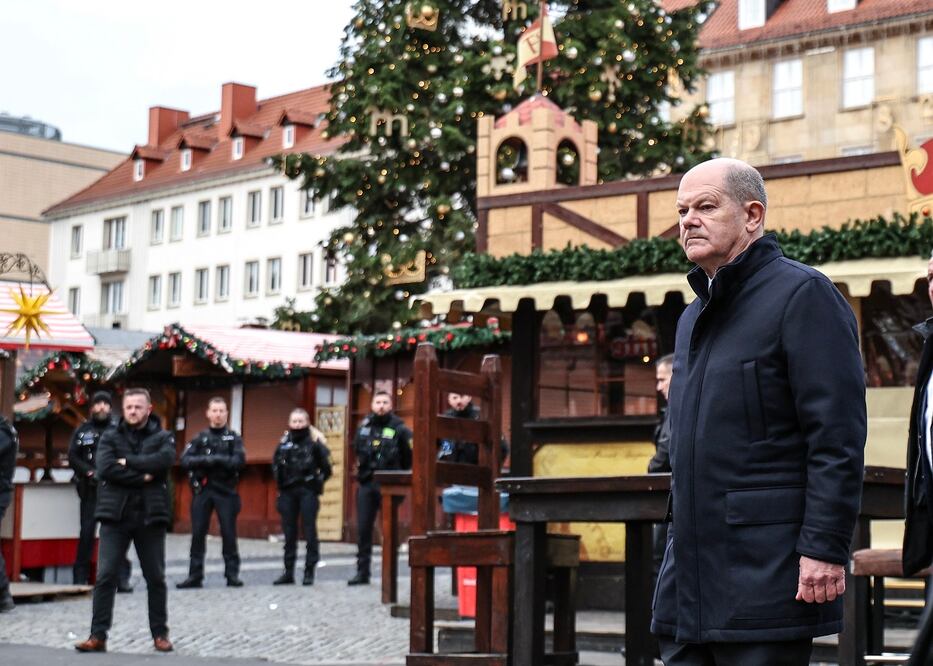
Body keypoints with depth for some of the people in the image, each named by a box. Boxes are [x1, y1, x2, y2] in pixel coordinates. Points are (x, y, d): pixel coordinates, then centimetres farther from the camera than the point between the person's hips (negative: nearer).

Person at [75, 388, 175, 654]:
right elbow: (105, 468, -10)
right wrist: (142, 476, -12)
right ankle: (98, 636, -1)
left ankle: (160, 634, 17)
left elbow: (163, 460, -16)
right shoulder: (110, 437, 7)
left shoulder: (162, 438, 6)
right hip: (115, 515, 0)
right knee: (105, 576, -4)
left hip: (151, 516, 0)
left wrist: (127, 461, -13)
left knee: (156, 578, 7)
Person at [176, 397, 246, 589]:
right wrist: (207, 460, -18)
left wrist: (214, 460, -16)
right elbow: (185, 461, -4)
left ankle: (232, 574, 4)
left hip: (226, 490, -2)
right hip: (202, 490, 2)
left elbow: (239, 461, -10)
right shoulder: (199, 438, 9)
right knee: (198, 533, 2)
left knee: (229, 533, -2)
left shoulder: (234, 438, 6)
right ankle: (195, 575, 7)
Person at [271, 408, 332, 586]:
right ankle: (288, 572, 13)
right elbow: (275, 465, 16)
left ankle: (309, 572, 3)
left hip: (308, 491, -4)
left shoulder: (314, 442, -4)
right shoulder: (284, 443, 8)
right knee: (289, 533, 8)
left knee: (310, 531, -2)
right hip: (288, 492, 4)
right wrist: (280, 481, 7)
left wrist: (318, 481, -3)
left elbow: (326, 466, -3)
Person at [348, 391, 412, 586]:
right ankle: (362, 572, 9)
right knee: (363, 529, 3)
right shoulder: (364, 426, 10)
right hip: (366, 484, 4)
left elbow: (409, 457, -1)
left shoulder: (399, 429, -4)